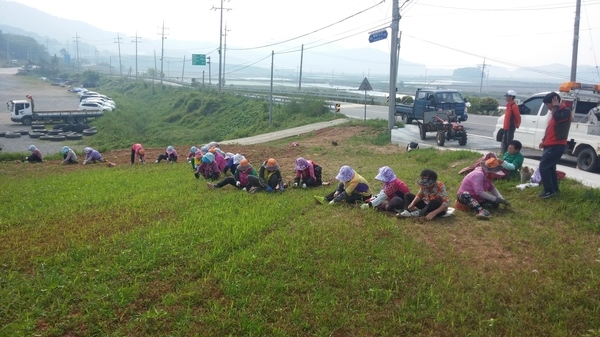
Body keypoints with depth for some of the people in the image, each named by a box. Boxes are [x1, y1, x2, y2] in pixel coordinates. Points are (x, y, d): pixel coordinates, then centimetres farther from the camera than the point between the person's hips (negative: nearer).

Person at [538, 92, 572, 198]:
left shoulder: (566, 111, -10)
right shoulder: (555, 111, 18)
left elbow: (557, 117, -32)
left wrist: (556, 106, -16)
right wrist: (544, 141, 14)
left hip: (557, 145, -10)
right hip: (550, 145, 10)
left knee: (543, 166, -13)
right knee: (550, 167, 14)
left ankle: (549, 190, -7)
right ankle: (554, 189, 24)